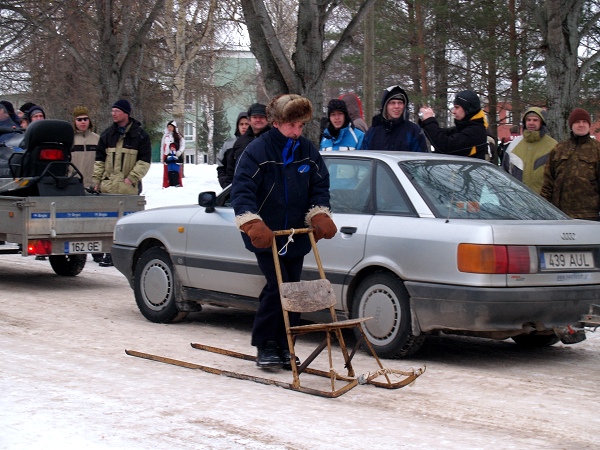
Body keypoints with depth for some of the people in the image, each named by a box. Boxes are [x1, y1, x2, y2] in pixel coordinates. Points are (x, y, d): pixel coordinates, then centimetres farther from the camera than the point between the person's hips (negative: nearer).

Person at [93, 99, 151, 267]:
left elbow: (145, 161, -3)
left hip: (129, 186, -3)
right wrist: (97, 180, 6)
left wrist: (132, 178, -12)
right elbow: (99, 159, 14)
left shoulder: (139, 135, -1)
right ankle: (110, 253, 10)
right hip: (108, 186, 4)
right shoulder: (107, 134, 11)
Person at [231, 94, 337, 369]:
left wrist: (319, 216, -9)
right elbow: (241, 191, -19)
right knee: (278, 287, -13)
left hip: (296, 237, 5)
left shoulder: (308, 151, 2)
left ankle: (283, 347, 21)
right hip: (265, 237, -5)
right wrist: (252, 225, -33)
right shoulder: (258, 151, -13)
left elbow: (319, 187, 9)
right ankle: (265, 345, 2)